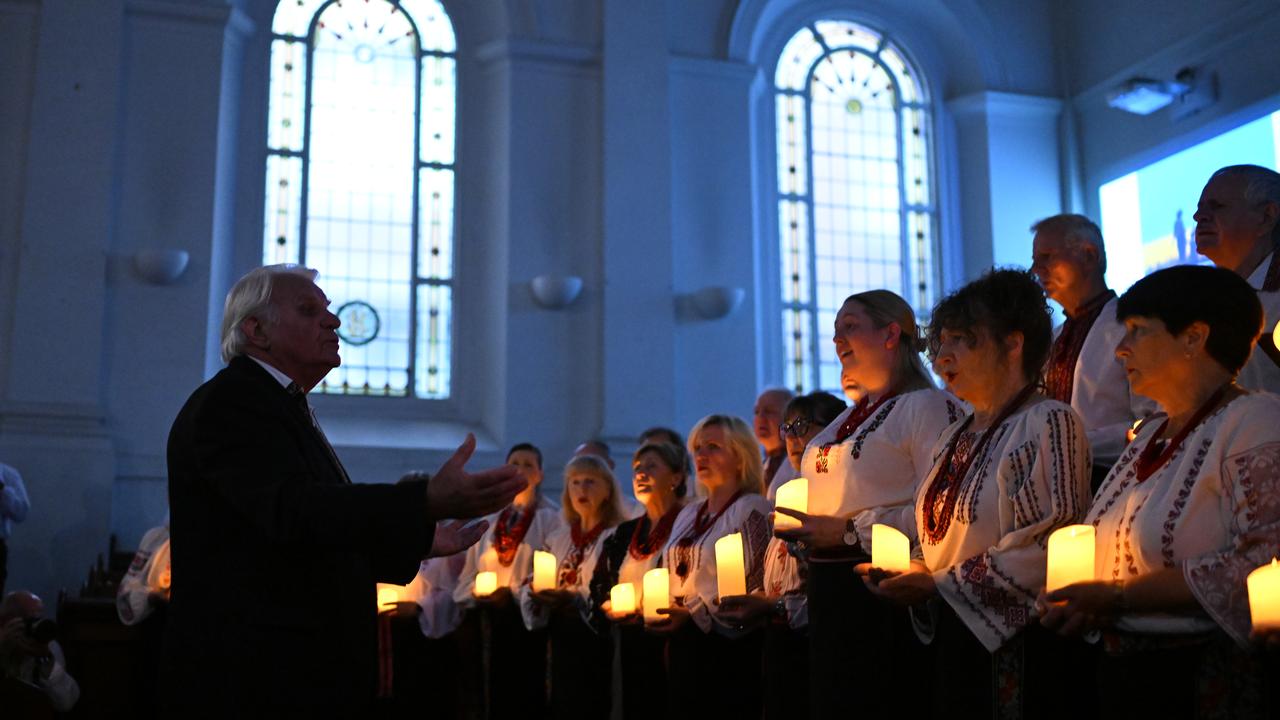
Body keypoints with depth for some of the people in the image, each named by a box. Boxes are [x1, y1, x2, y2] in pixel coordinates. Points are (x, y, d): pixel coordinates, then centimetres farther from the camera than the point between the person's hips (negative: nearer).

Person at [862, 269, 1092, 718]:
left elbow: (1042, 551, -20)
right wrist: (912, 572, 2)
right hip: (952, 641, 8)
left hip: (1015, 648, -8)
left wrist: (939, 585, -18)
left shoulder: (1049, 423, -10)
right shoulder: (956, 438, 16)